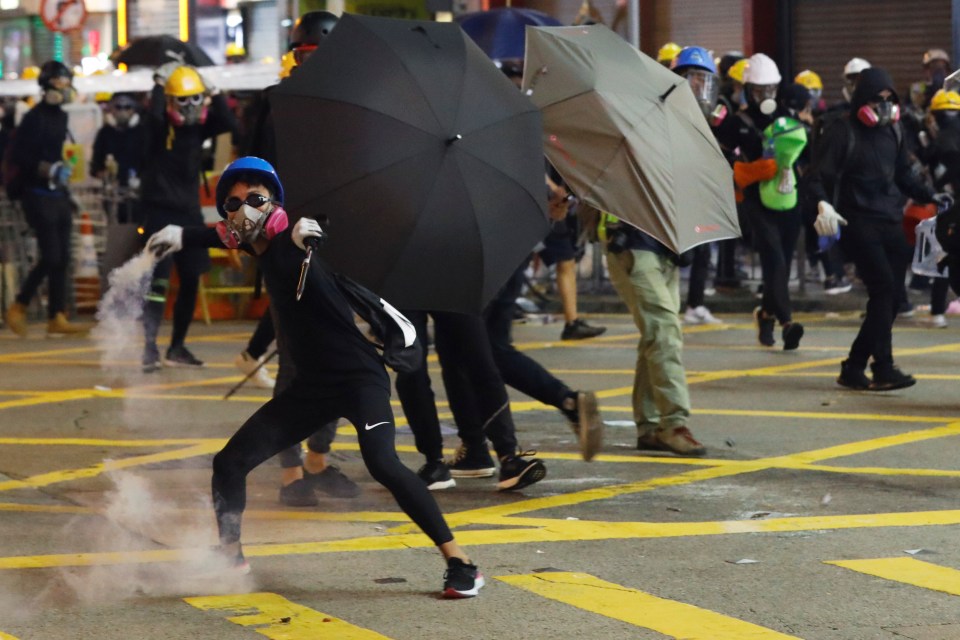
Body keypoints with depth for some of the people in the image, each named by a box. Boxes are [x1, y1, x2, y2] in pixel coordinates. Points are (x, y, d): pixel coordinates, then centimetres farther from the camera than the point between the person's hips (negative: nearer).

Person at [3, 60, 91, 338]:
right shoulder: (36, 117, -11)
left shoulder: (59, 116, 14)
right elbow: (19, 156, -16)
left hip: (58, 195, 8)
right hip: (38, 194, -8)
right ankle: (18, 308, 4)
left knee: (61, 259, 4)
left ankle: (57, 318, 5)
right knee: (51, 257, -11)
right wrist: (47, 169, -26)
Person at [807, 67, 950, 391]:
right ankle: (883, 370, -17)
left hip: (892, 223, 7)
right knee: (883, 288, -18)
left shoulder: (892, 131, 15)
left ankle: (853, 368, 12)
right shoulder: (842, 133, -6)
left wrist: (929, 195, 11)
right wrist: (823, 204, -30)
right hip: (859, 224, -7)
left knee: (891, 296, 4)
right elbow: (820, 176, -11)